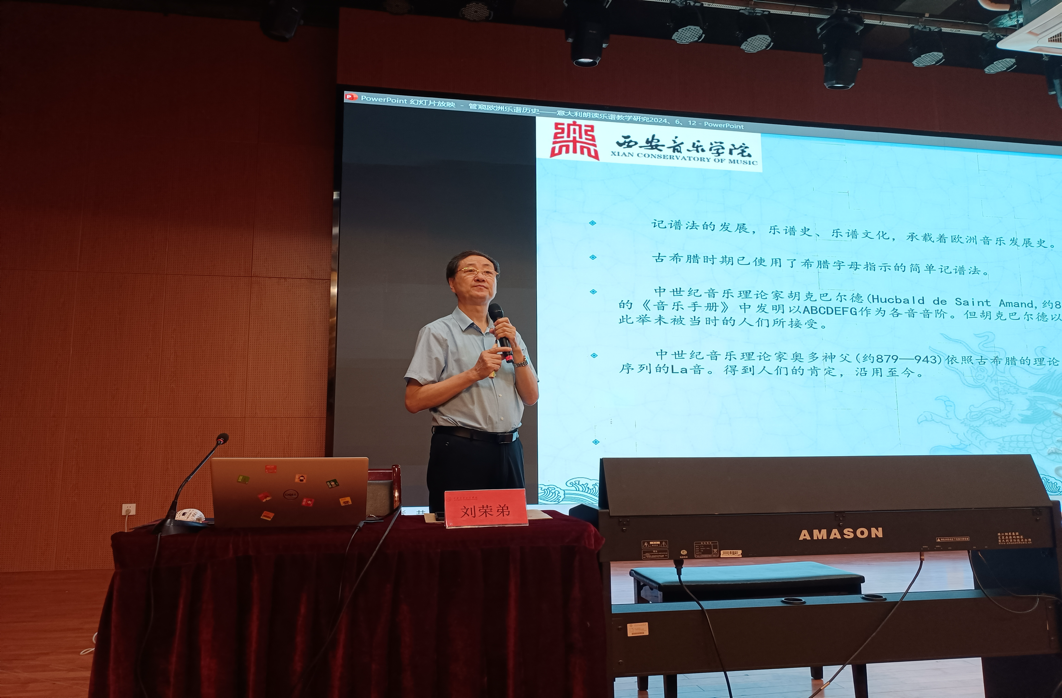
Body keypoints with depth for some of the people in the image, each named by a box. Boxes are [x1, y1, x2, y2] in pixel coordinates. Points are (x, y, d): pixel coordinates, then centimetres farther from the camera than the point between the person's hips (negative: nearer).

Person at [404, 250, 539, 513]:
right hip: (460, 452, -5)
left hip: (509, 451, 5)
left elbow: (531, 398, 9)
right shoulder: (437, 332, -1)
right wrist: (473, 374, -14)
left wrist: (516, 350, -5)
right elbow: (414, 401, -10)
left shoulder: (509, 335, 15)